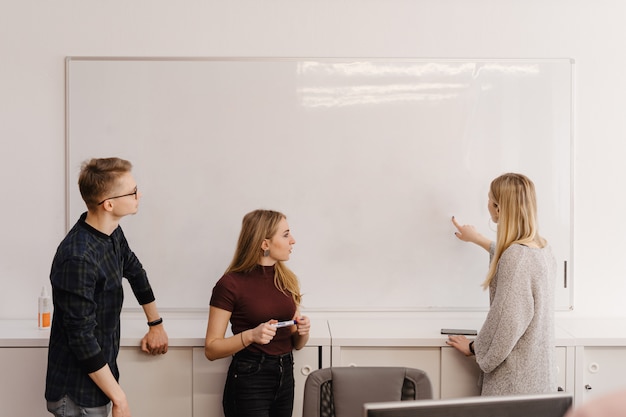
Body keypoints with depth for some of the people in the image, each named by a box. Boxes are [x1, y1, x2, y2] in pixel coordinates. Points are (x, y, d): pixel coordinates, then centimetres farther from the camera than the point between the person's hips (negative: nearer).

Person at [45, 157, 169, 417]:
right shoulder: (78, 258, -27)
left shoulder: (112, 233, -2)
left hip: (99, 375, 8)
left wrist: (156, 324, 25)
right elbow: (81, 338, -25)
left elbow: (134, 271, 17)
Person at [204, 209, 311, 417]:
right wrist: (251, 335, -25)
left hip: (285, 377, 6)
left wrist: (303, 331, -10)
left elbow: (296, 343, 12)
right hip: (249, 380, -6)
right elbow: (211, 349, -12)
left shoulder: (288, 279, 4)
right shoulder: (231, 284, -13)